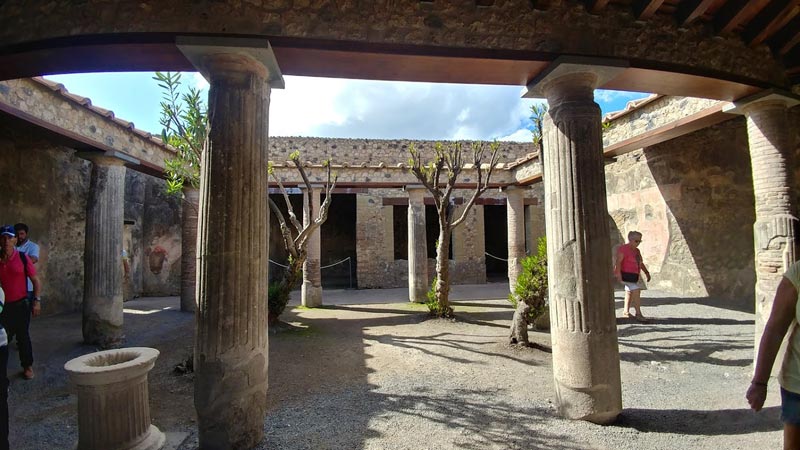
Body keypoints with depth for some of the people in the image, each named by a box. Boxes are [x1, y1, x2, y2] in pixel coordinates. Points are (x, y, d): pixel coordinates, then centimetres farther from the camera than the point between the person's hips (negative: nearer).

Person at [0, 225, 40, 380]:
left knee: (23, 337, 9)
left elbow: (35, 281, -3)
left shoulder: (23, 258, -6)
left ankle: (27, 367, 22)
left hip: (21, 304, -1)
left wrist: (37, 301, -9)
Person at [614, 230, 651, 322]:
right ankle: (638, 314, -13)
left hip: (633, 275, 9)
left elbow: (640, 263, 17)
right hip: (624, 274, -9)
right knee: (636, 290, -17)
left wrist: (647, 272, 7)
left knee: (629, 292, 15)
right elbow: (618, 261, -25)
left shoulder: (636, 251, 11)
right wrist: (618, 273, -33)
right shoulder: (623, 248, -16)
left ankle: (626, 312, 26)